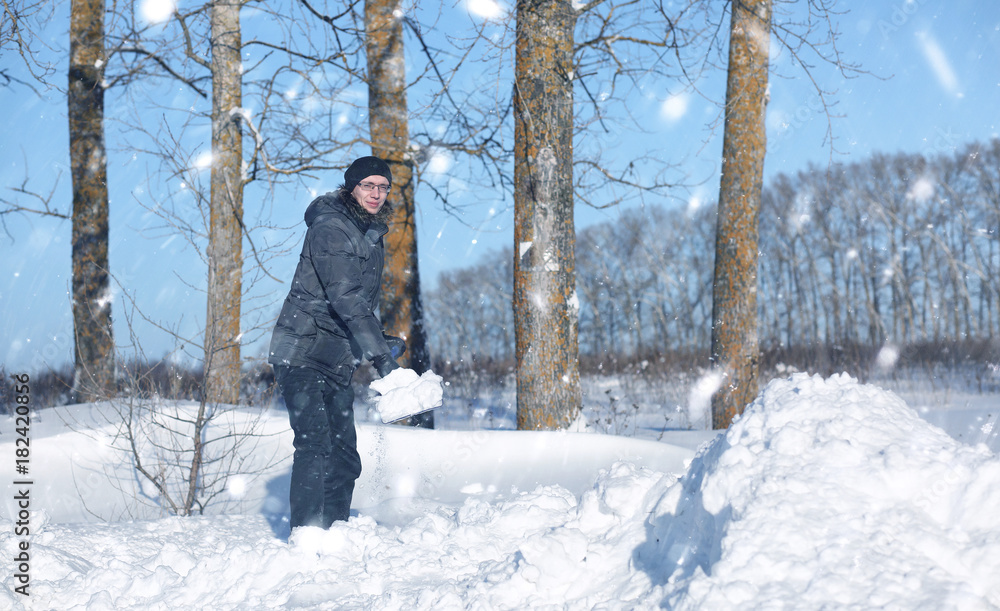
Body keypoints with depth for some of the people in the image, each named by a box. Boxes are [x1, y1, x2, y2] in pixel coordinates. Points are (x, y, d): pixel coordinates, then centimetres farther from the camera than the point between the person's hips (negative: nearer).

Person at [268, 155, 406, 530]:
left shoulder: (372, 235, 14)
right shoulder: (330, 228, -14)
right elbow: (345, 296, -27)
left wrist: (381, 340, 13)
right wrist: (380, 355, -33)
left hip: (338, 362, 9)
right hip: (302, 354, -9)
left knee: (345, 456, 9)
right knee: (315, 446, -17)